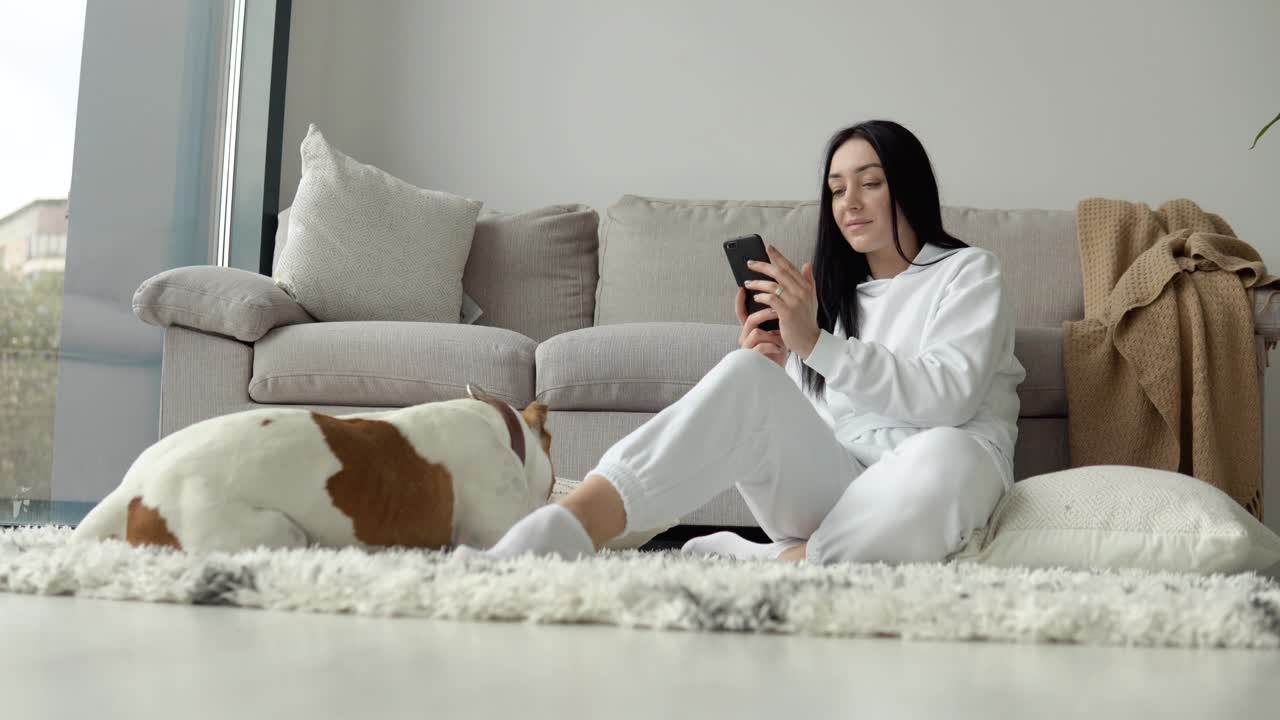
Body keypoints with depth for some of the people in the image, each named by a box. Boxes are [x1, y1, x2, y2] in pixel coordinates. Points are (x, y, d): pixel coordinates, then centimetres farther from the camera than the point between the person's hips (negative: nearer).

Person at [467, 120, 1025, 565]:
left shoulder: (968, 272, 9)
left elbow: (948, 396, -10)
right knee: (746, 375, -27)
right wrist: (766, 372, -10)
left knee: (949, 456, -39)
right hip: (828, 485, 3)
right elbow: (801, 415, 13)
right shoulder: (831, 288, 23)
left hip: (923, 494, -2)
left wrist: (815, 343, -19)